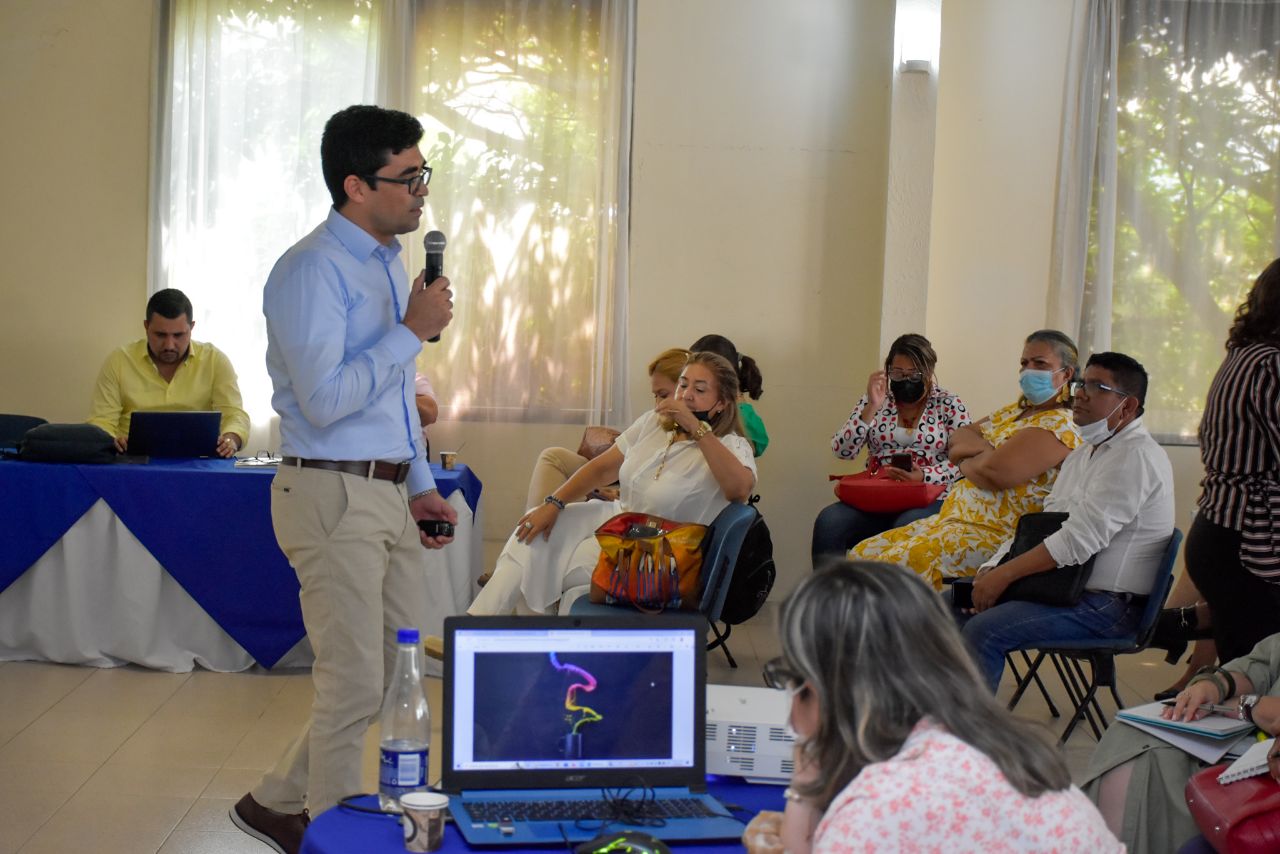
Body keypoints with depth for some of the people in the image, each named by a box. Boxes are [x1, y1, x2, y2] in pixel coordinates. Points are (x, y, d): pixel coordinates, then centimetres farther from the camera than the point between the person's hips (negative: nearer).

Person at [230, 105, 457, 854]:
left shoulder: (389, 263, 15)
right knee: (356, 685, -3)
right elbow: (325, 400, -22)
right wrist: (411, 331, -18)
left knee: (404, 671, 13)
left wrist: (421, 485, 19)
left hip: (388, 495, 9)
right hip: (334, 495, -9)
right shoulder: (312, 272, -14)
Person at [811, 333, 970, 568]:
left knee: (907, 528, -37)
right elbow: (842, 451, 1)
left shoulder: (949, 405, 5)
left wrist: (923, 476, -18)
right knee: (828, 521, -26)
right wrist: (871, 408, -10)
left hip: (928, 500, -2)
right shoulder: (876, 400, 11)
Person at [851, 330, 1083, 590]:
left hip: (994, 534, -10)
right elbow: (956, 441, 15)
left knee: (890, 567, -26)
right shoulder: (1015, 411, 20)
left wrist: (965, 462, 2)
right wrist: (982, 448, -8)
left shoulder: (1059, 425, -11)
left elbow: (992, 473, -20)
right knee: (861, 554, 0)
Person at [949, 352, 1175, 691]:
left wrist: (1003, 574, -19)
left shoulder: (1137, 457, -14)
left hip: (1106, 604, -10)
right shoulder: (1083, 454, 18)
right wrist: (991, 569, 0)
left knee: (984, 630, -27)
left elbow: (1078, 540, -22)